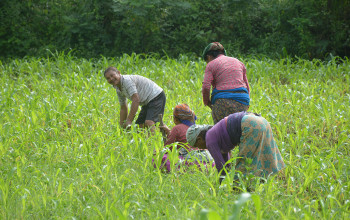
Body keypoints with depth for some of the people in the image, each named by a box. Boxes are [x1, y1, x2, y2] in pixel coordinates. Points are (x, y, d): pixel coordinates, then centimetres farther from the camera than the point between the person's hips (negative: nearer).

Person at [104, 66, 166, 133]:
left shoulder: (127, 80, -22)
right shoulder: (118, 89, 7)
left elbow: (136, 100, -29)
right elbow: (123, 108, 18)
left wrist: (129, 121, -29)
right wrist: (122, 126, 15)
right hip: (147, 102, 10)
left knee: (149, 122, -28)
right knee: (139, 125, 8)